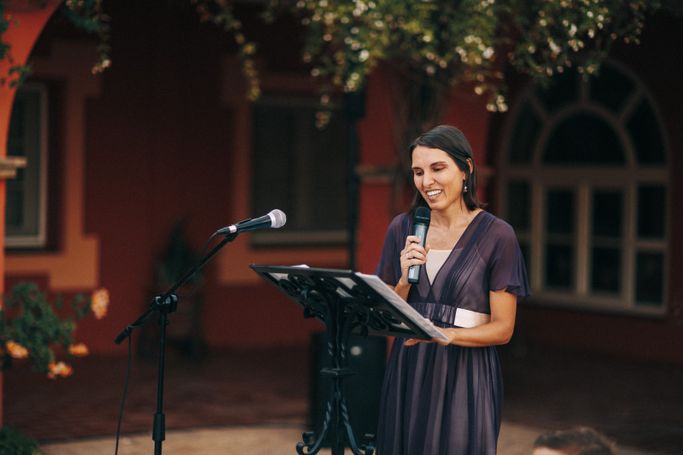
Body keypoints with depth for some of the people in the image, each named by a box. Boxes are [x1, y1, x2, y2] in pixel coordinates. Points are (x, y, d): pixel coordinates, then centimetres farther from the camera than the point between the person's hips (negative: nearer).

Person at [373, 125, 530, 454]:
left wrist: (446, 334, -23)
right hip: (407, 374, 4)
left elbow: (502, 328, -7)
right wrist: (405, 279, -12)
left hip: (465, 377, -4)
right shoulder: (401, 229, 4)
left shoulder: (496, 235, -8)